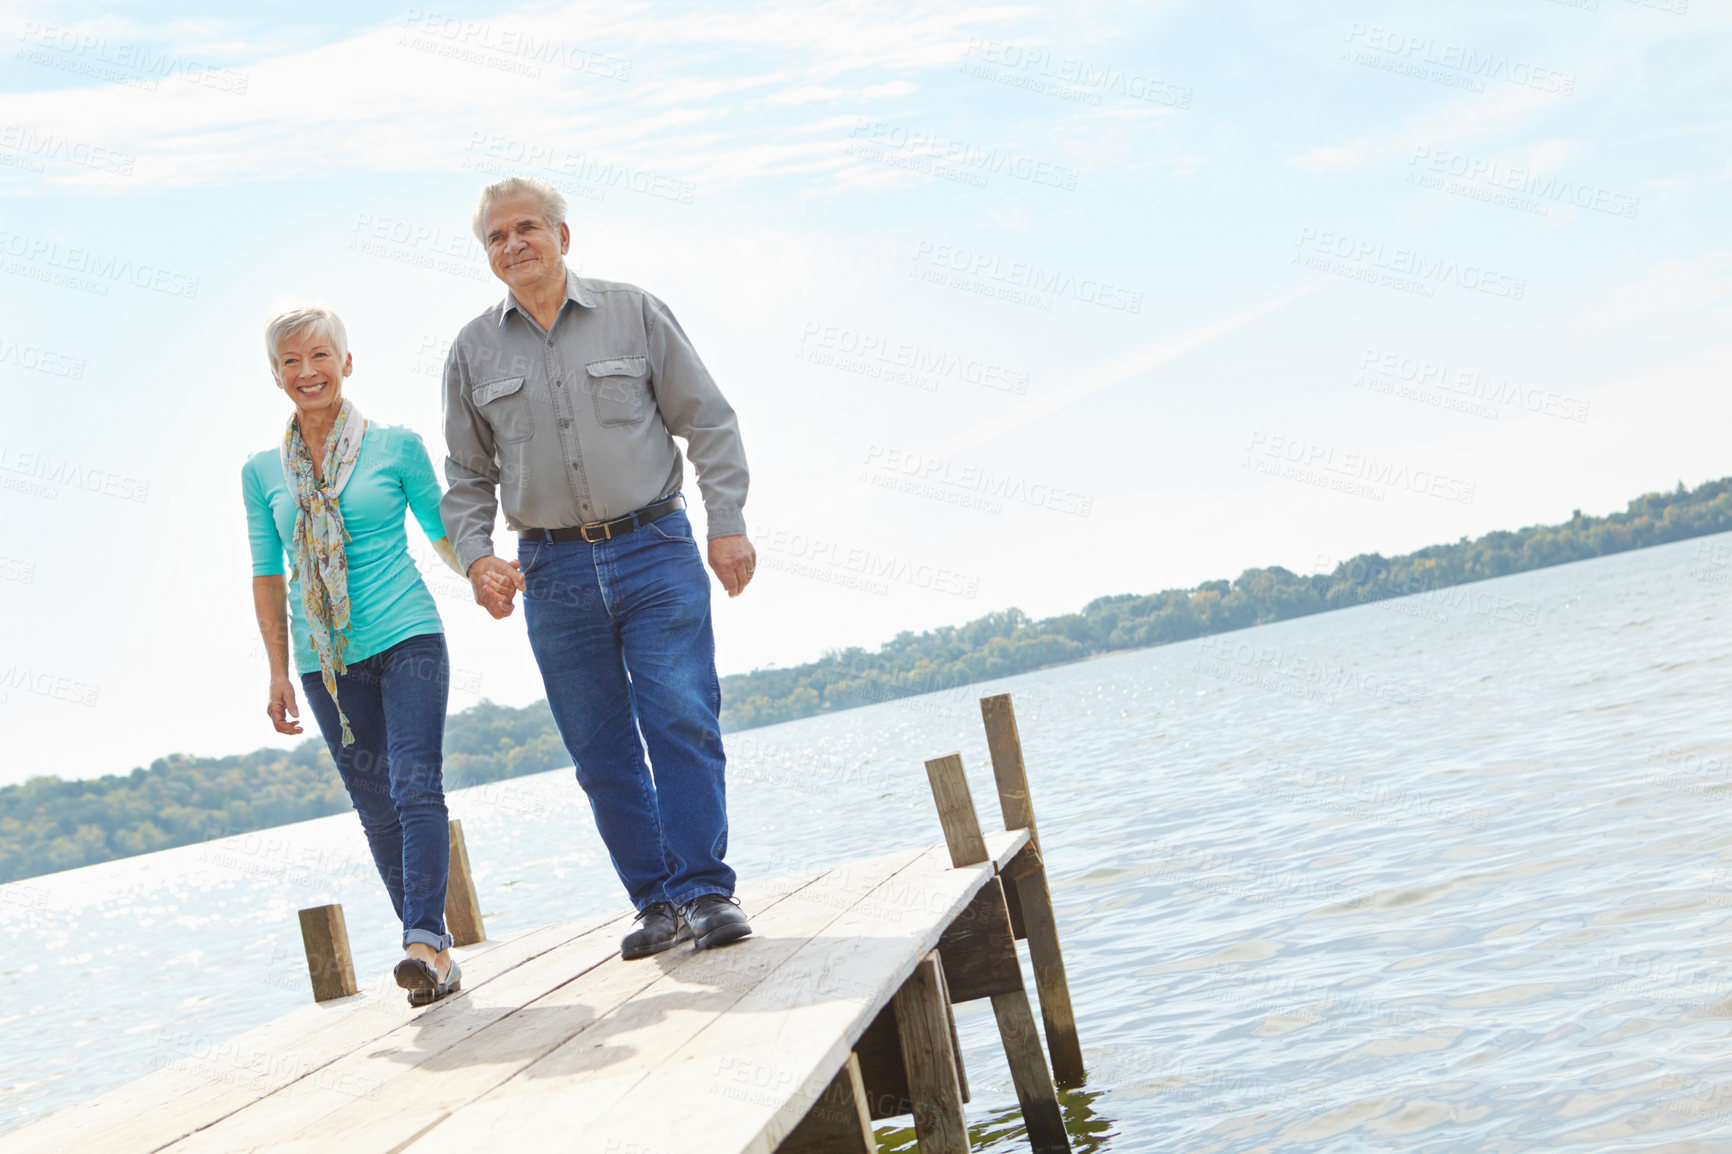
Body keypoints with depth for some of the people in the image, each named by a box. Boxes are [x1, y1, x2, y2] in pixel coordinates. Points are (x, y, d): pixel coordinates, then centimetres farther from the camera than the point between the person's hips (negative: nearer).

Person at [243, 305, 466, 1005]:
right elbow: (267, 576, 11)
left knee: (415, 786, -16)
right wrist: (279, 673, 7)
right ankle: (437, 953, 11)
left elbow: (443, 533, 8)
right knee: (376, 808, 4)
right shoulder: (262, 471, 8)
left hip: (407, 638, -3)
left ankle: (423, 944, -23)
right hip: (328, 660, 3)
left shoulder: (396, 447, 1)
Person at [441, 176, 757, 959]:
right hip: (553, 570, 2)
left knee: (682, 720, -11)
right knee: (600, 750, 3)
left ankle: (704, 891, -4)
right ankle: (657, 902, 10)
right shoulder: (474, 351, 9)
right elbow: (467, 476, 14)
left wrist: (727, 523, -5)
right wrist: (475, 556, -2)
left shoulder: (633, 314, 4)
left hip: (653, 548, -2)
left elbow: (707, 422, 4)